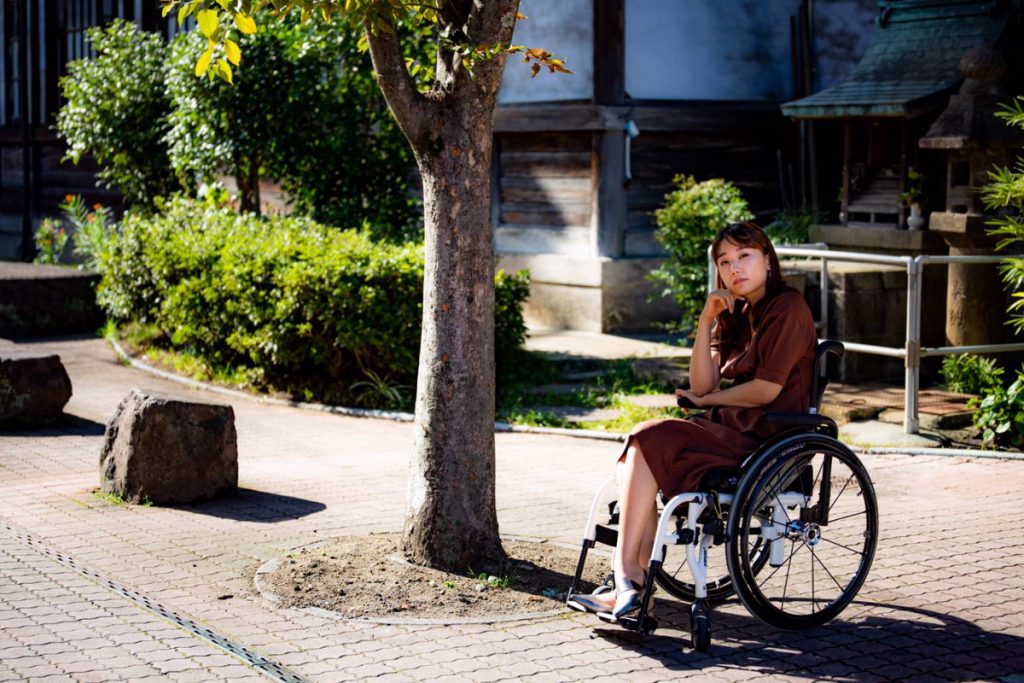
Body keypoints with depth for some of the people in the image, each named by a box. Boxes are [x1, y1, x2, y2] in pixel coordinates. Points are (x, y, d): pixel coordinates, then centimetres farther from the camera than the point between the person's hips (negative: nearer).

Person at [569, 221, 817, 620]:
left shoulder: (788, 308, -7)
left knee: (649, 440, -22)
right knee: (638, 446, -13)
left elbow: (766, 390, -15)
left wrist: (704, 401, -1)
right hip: (730, 427, 9)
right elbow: (702, 384, 7)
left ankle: (627, 575, -20)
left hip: (767, 435, -8)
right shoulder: (734, 314, 18)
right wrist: (705, 321, -2)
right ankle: (635, 582, -21)